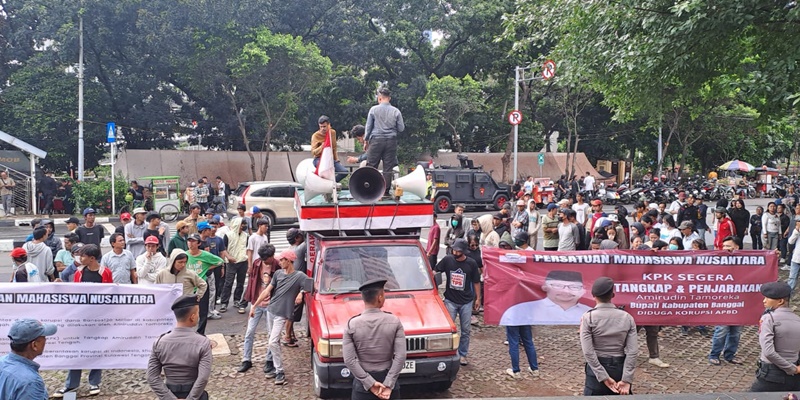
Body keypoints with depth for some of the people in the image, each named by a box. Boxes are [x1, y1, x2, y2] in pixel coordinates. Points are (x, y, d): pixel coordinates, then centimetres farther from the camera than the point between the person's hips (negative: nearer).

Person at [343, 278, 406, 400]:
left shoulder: (352, 325, -8)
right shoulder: (394, 322, -7)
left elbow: (349, 360, -13)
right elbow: (400, 356, -12)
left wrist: (369, 383, -11)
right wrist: (388, 384, -12)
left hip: (362, 382, -1)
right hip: (388, 379, 1)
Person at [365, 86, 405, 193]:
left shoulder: (373, 109, -2)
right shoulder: (396, 111, 1)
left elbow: (368, 127, 2)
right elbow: (401, 128, 5)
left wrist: (366, 140, 12)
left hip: (376, 140, -1)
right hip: (391, 141, 1)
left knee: (371, 166, 4)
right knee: (388, 168, 4)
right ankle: (386, 191, 5)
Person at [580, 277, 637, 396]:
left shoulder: (588, 317, -9)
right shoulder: (627, 317, -2)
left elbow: (588, 352, -15)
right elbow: (632, 351, -9)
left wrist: (604, 377, -13)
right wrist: (626, 379, -9)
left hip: (596, 368, -3)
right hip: (620, 367, 3)